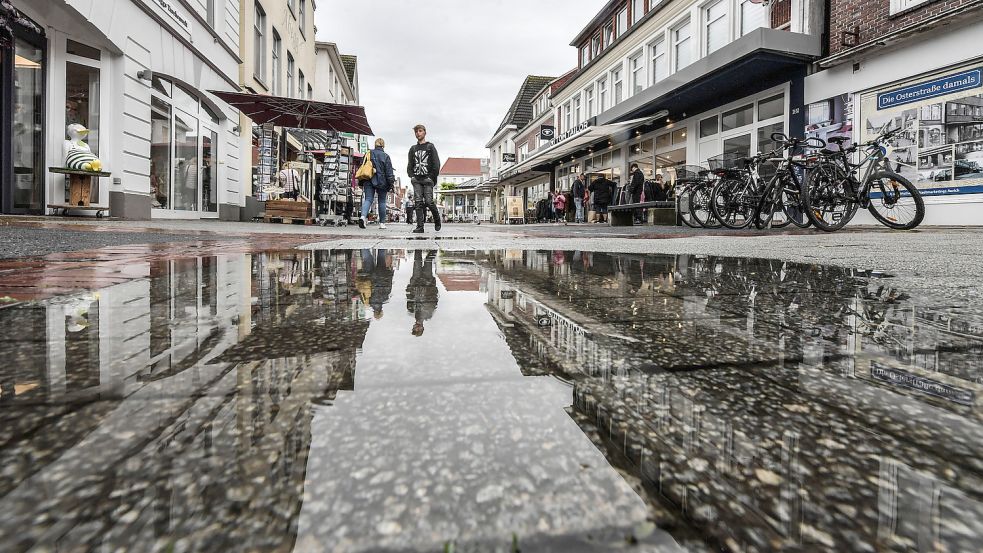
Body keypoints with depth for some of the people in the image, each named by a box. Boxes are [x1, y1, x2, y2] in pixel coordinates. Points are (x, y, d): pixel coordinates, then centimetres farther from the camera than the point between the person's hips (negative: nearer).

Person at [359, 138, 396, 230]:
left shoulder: (368, 154, 9)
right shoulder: (385, 156, -1)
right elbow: (389, 171, -5)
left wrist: (361, 183, 17)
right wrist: (391, 183, 0)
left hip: (368, 181, 2)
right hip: (381, 182, -2)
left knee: (368, 199, -1)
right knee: (382, 201, 8)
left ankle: (363, 216, -27)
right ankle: (382, 223, 12)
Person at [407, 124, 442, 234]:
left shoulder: (430, 147, 7)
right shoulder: (413, 148, 18)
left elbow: (436, 164, 1)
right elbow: (410, 164, 20)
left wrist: (432, 177, -8)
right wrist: (411, 176, 4)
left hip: (427, 179, -3)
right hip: (416, 180, 3)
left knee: (429, 202, -10)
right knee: (418, 203, -5)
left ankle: (437, 220, 14)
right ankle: (420, 226, -6)